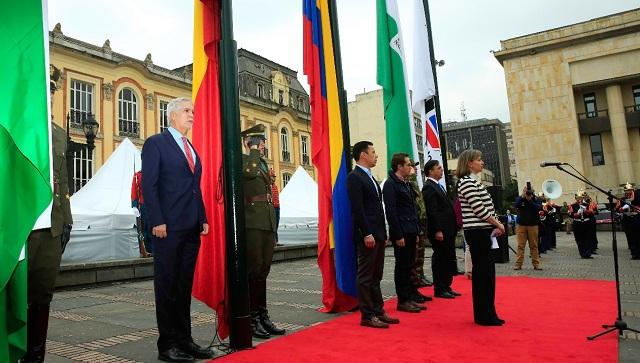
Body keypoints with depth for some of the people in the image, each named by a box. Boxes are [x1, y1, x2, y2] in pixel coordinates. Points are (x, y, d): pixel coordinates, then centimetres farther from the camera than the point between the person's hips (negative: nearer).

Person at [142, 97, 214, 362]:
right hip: (168, 227, -7)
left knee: (184, 286, 11)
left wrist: (203, 219, 11)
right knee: (167, 286, 2)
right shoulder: (156, 143, -1)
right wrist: (157, 221, -16)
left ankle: (184, 340, 20)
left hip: (192, 228, 7)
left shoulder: (191, 149, 20)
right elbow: (149, 185, -9)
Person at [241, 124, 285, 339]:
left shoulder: (264, 163, 22)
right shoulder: (242, 159, -2)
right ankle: (251, 319, 5)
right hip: (252, 224, -8)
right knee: (253, 271, -4)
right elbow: (250, 171, -27)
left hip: (268, 224, 8)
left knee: (262, 271, 11)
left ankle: (262, 316, 18)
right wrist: (254, 150, -10)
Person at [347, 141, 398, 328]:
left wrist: (383, 233, 17)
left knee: (376, 276, 14)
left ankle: (378, 311, 23)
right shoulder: (354, 177, -11)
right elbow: (357, 209, -18)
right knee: (366, 276, -1)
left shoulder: (370, 177, 18)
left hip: (377, 234, 9)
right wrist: (367, 234, -21)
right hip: (367, 235, -9)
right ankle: (367, 316, 7)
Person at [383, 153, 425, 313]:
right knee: (402, 267, -1)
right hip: (401, 234, -9)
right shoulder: (390, 184, -12)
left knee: (408, 266, 13)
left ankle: (409, 298, 22)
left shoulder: (406, 184, 17)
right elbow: (390, 212, -17)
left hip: (410, 232, 9)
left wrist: (416, 231, 15)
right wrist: (398, 235, -18)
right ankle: (402, 301, 9)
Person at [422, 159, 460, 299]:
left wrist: (453, 228, 16)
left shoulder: (439, 186, 18)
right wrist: (438, 230, -22)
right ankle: (439, 289, 7)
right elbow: (432, 211, -19)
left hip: (448, 230, 10)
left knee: (448, 260, 14)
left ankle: (446, 287, 24)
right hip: (439, 231, -10)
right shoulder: (429, 187, -12)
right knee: (440, 259, -2)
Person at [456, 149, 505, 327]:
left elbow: (486, 207, 19)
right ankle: (484, 316, 6)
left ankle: (486, 314, 21)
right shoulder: (467, 182, -13)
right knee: (483, 273, -4)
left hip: (482, 232, 10)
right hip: (477, 232, -10)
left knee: (486, 273, 13)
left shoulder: (473, 181, 18)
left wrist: (496, 225, 8)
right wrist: (498, 224, -6)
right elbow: (480, 209, -17)